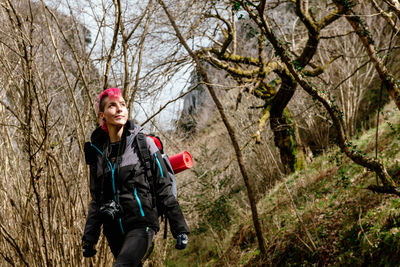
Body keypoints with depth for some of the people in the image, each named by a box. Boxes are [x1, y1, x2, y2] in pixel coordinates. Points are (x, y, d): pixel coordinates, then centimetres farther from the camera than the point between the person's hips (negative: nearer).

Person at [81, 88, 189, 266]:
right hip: (114, 229, 5)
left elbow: (164, 188, -1)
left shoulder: (144, 143, -1)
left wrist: (180, 228, -4)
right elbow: (96, 200, 16)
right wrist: (89, 237, 11)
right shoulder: (97, 152, 10)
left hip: (141, 225, -5)